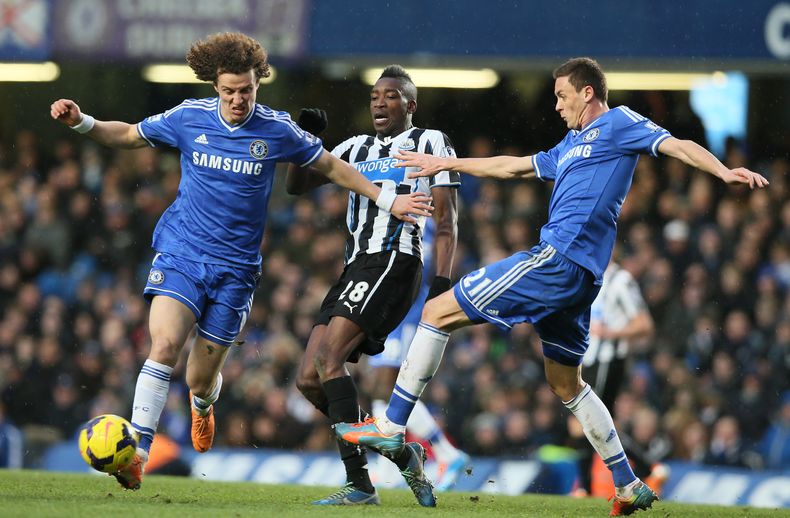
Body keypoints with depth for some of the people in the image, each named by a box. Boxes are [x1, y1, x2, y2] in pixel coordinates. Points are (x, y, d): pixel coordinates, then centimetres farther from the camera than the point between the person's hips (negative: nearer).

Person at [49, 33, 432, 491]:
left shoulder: (276, 129, -4)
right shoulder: (189, 118, -2)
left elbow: (332, 166, 9)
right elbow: (128, 135, 12)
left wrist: (386, 200, 8)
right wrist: (81, 122, -4)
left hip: (235, 267, 0)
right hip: (181, 252, 0)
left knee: (201, 379, 3)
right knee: (165, 346, -24)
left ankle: (203, 406, 43)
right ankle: (137, 453, -22)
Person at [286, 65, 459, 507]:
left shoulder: (429, 143, 7)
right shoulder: (357, 148, 24)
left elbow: (446, 221, 1)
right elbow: (297, 185, 20)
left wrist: (443, 282, -11)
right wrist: (305, 138, 4)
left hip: (395, 263, -8)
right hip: (357, 268, 8)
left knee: (328, 360, -22)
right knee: (308, 379, -1)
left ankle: (359, 483, -24)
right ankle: (400, 451, 9)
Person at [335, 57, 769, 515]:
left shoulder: (618, 124, 1)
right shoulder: (571, 147, 27)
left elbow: (678, 145, -10)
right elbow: (512, 167, 37)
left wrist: (725, 171, -27)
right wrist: (447, 164, 41)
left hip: (558, 259, -10)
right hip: (578, 277, 10)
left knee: (439, 312, -5)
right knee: (566, 383, 18)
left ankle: (392, 427, -5)